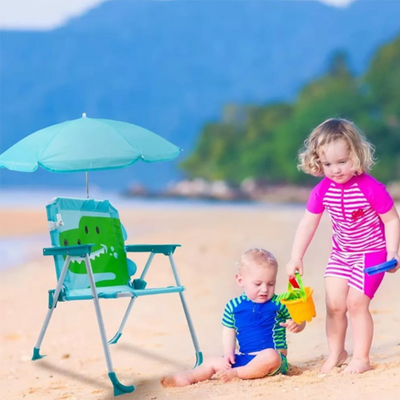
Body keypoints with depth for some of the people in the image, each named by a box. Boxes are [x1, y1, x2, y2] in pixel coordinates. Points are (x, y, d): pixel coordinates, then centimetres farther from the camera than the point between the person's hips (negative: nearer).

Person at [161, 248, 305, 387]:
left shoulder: (279, 304, -4)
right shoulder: (234, 306, 5)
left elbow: (299, 322, 3)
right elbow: (228, 332, 11)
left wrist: (296, 325, -22)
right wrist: (228, 353, -6)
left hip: (274, 357, -4)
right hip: (243, 358, 5)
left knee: (270, 356, -37)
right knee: (213, 362, -1)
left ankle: (236, 373, -24)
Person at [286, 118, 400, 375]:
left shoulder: (372, 189, -25)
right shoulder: (322, 191, -11)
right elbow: (308, 224, -5)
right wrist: (296, 257, -9)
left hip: (371, 253, -5)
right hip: (341, 254, 5)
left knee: (356, 303, -11)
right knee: (334, 303, 2)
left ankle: (361, 358, 3)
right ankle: (336, 354, 22)